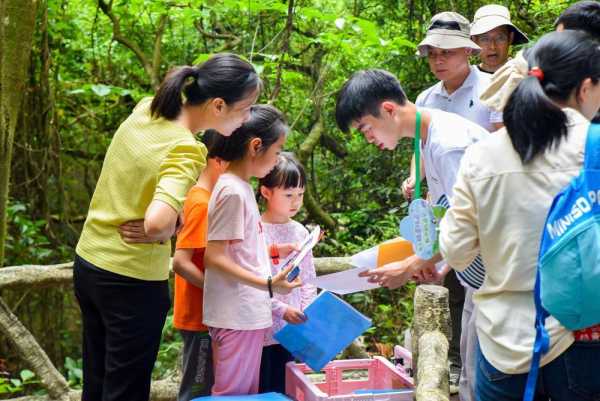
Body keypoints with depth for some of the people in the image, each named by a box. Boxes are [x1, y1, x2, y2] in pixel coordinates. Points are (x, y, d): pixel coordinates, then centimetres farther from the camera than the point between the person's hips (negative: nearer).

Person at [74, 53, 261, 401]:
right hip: (132, 281, -8)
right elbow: (157, 221, -40)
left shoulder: (146, 109, -3)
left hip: (88, 261, 8)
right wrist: (165, 233, -18)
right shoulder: (186, 151, -26)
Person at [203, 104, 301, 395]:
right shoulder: (232, 191, -16)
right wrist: (268, 284, -23)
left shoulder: (241, 186, 11)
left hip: (247, 314, 9)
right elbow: (213, 257, -18)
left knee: (247, 393, 16)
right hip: (236, 317, -9)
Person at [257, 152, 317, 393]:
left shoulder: (300, 232, 8)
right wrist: (282, 310, -20)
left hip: (292, 329, 5)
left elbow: (308, 281, 11)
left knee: (285, 390, 12)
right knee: (262, 391, 4)